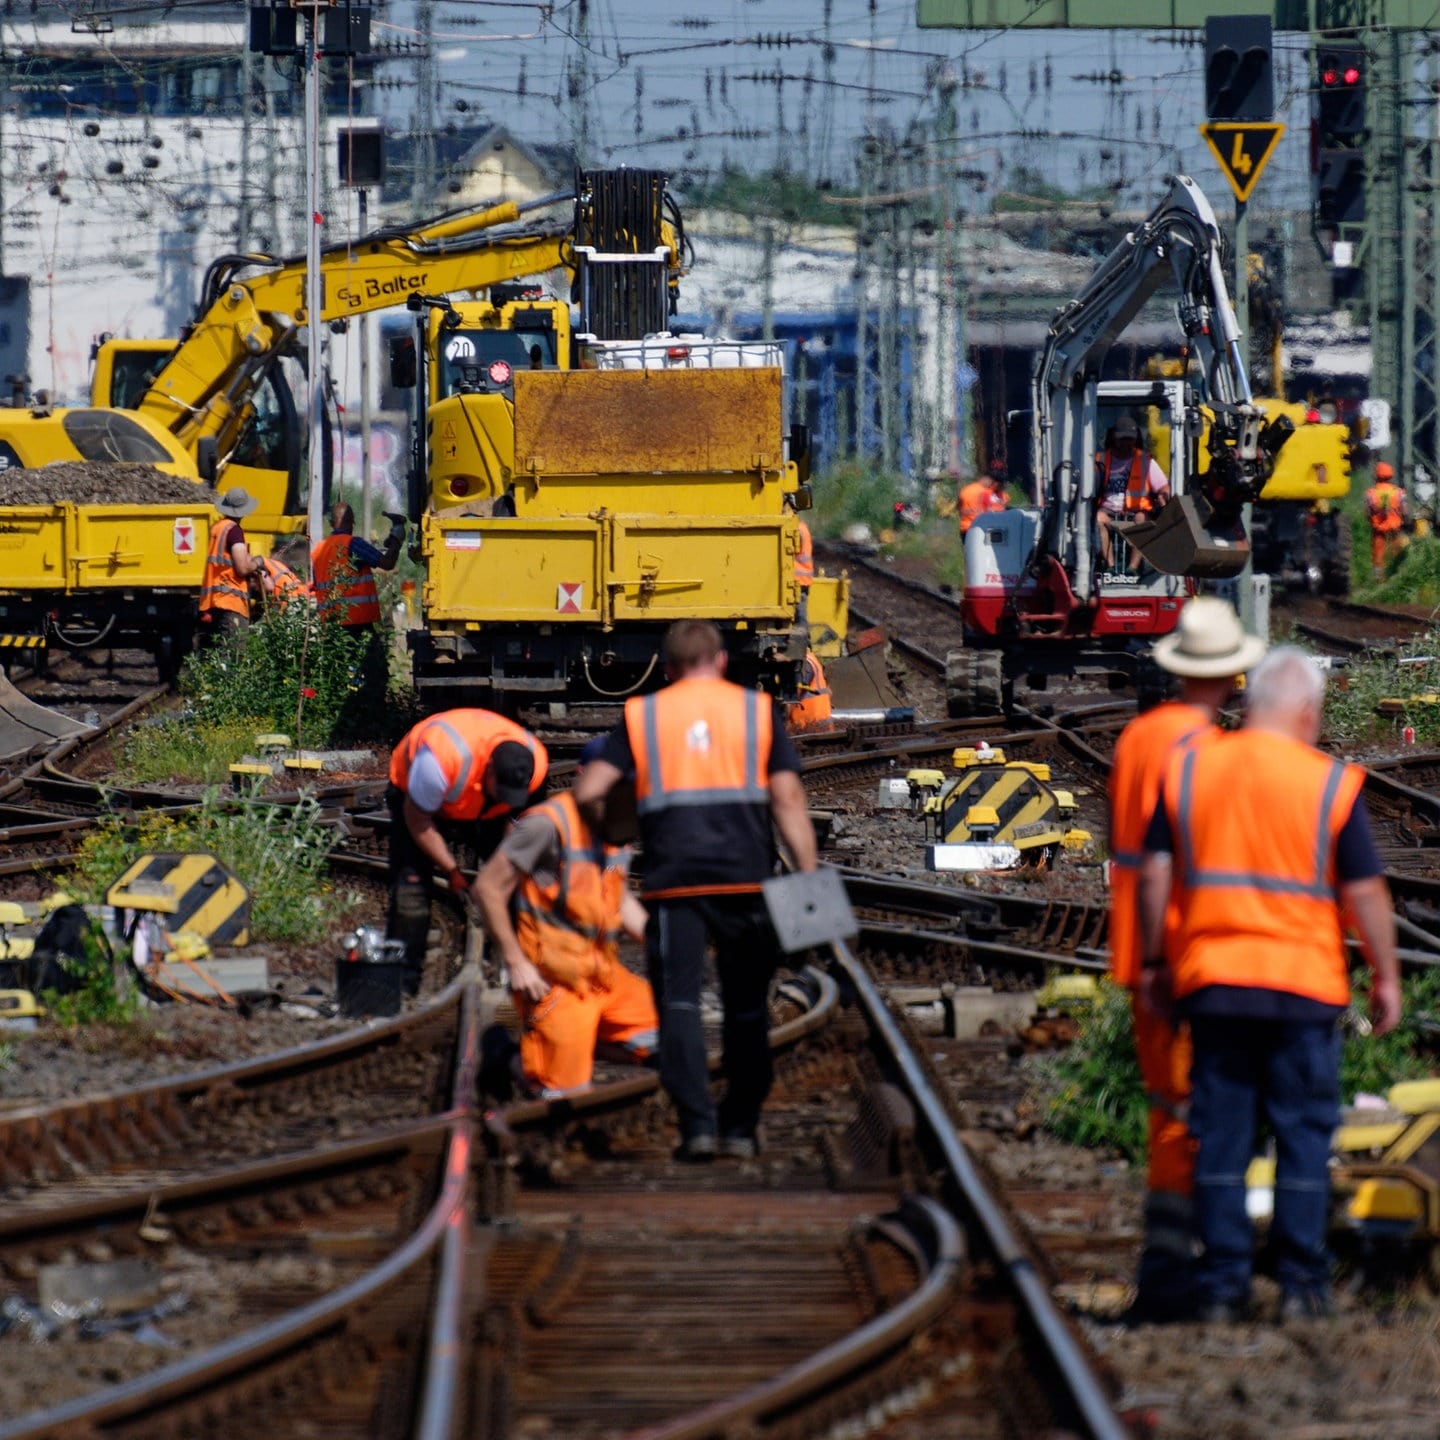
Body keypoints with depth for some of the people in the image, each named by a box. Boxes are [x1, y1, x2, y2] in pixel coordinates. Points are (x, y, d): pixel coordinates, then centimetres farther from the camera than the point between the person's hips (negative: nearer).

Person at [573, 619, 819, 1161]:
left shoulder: (641, 715, 10)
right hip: (746, 878, 1)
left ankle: (698, 1124, -16)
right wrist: (809, 879, 0)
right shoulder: (757, 711, 9)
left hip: (673, 880, -1)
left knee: (679, 1002, -2)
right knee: (746, 1008, 13)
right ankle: (740, 1127, 16)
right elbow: (787, 799, 1)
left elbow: (588, 792, 2)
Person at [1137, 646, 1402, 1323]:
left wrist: (1153, 962, 12)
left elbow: (1156, 874, 3)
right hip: (1303, 984, -2)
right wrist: (1386, 977, 6)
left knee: (1220, 1134, 7)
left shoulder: (1186, 768, 2)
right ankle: (1301, 1285, 4)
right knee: (1304, 1133, 6)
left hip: (1210, 979, 2)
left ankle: (1223, 1285, 6)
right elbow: (1364, 891, -5)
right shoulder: (1332, 784, -6)